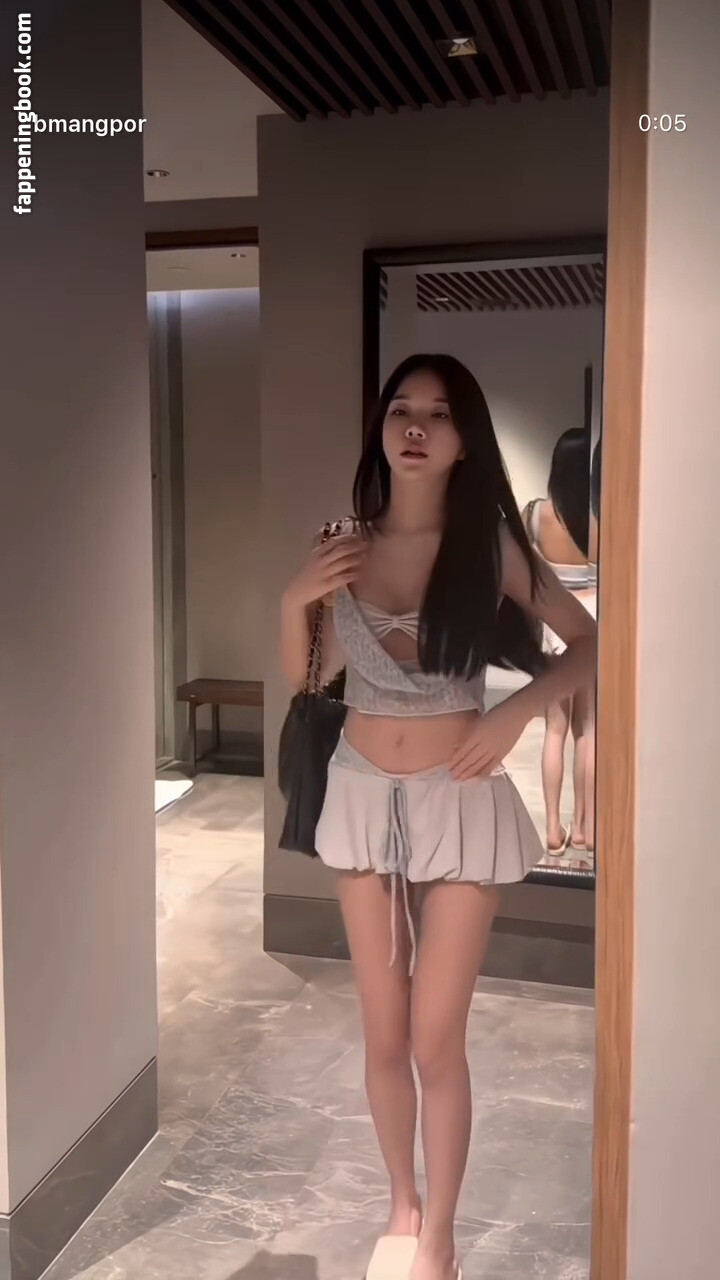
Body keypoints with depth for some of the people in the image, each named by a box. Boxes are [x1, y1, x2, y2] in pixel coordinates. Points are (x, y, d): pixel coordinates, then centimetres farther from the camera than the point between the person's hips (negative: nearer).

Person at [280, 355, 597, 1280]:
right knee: (383, 1034, 13)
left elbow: (590, 643, -2)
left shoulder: (489, 546, -9)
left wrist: (515, 711, -16)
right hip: (361, 797, 3)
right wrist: (294, 601, -10)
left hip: (458, 801, -3)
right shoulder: (344, 546, 0)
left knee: (436, 1039, 3)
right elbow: (303, 678, 8)